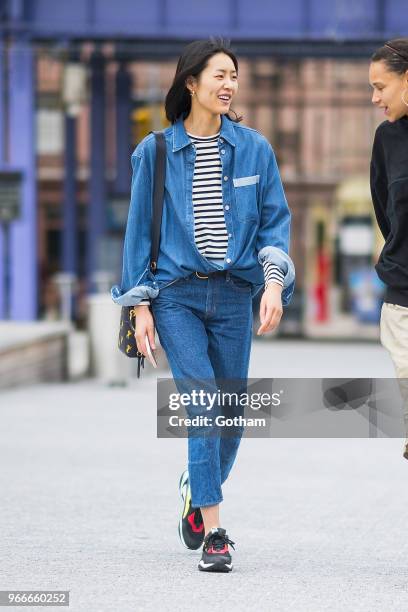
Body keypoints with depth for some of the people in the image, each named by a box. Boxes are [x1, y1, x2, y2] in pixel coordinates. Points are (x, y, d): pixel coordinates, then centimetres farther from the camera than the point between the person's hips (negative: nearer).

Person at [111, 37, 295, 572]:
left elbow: (275, 220, 7)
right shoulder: (156, 152, 2)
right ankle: (213, 533, -13)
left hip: (234, 295, 2)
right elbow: (140, 228, 6)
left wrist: (274, 282, -9)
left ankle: (198, 493, 36)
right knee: (202, 406, -15)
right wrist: (141, 304, 2)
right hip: (176, 294, -2)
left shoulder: (254, 148, 5)